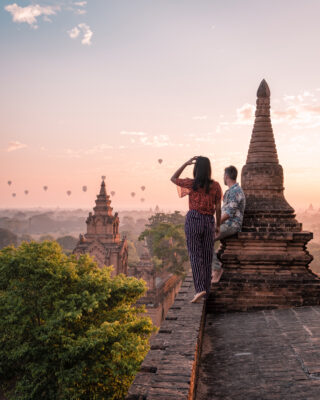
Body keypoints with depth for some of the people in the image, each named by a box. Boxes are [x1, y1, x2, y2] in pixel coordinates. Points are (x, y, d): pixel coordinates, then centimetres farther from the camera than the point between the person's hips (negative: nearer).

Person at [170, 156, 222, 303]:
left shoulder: (191, 183, -5)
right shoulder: (215, 185, 0)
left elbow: (173, 178, 12)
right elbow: (218, 208, 2)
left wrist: (186, 163, 9)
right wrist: (218, 225, 15)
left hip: (193, 220, -2)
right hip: (209, 221, 2)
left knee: (195, 256, -1)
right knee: (207, 257, 11)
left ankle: (200, 289, -16)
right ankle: (206, 291, 18)